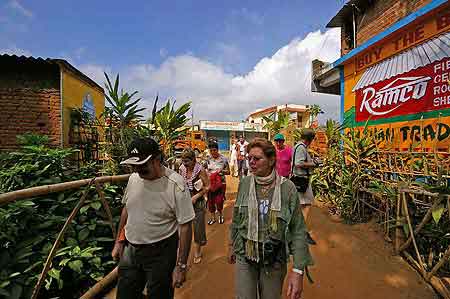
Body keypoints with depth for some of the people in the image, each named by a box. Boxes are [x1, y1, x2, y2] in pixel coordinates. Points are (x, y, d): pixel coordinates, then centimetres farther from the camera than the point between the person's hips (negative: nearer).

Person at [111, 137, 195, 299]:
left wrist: (181, 265, -16)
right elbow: (126, 208, 11)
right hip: (130, 249, 5)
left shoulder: (176, 184, -23)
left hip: (160, 253, -5)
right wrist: (118, 241, 13)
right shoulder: (133, 178, -4)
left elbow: (185, 226, -19)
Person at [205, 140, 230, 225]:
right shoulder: (208, 159, 1)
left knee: (219, 201, -5)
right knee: (210, 201, 10)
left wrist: (222, 171, -21)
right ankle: (212, 217, 32)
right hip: (210, 183, 3)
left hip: (221, 183, -3)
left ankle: (221, 215, 27)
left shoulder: (223, 159, -9)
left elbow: (228, 172, -3)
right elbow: (206, 170, 15)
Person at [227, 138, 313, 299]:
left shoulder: (287, 187, -16)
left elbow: (298, 230, -12)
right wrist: (232, 245, 13)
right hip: (244, 255, 2)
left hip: (275, 259, -1)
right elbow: (236, 218, 4)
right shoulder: (245, 183, -9)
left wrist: (298, 270, -14)